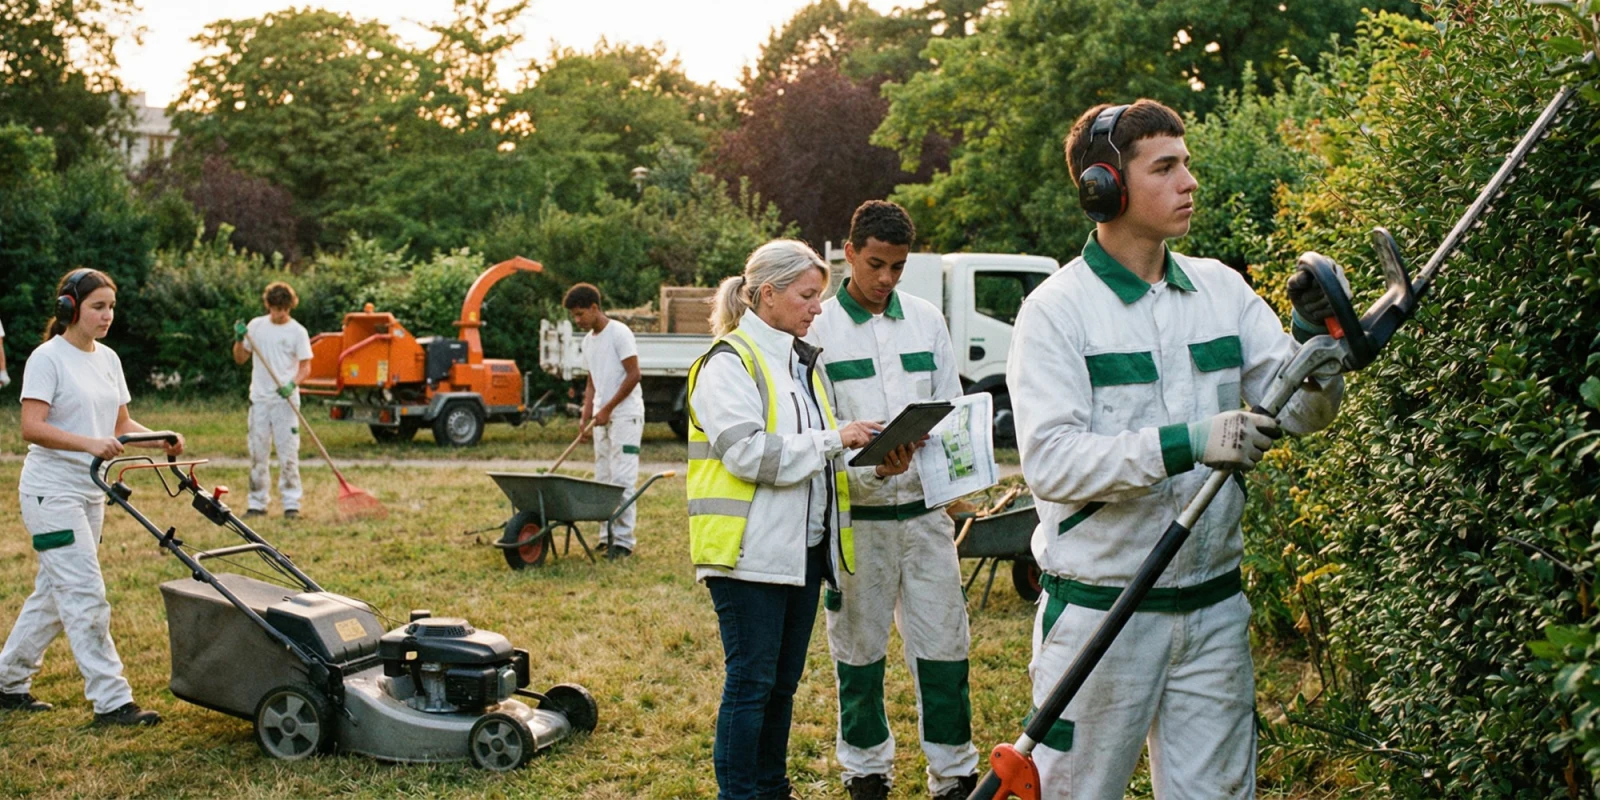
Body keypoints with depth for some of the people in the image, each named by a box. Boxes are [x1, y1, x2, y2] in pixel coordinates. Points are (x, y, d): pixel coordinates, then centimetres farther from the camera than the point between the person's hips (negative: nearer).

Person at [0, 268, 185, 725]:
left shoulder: (107, 359, 11)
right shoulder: (48, 358, -12)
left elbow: (121, 423, 14)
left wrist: (161, 441, -4)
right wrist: (89, 443, -34)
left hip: (90, 492, 8)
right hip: (52, 493, -8)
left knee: (54, 594, 15)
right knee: (86, 596, -9)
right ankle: (111, 701, -6)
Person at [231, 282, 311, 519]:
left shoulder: (297, 331, -1)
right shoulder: (256, 325, 8)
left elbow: (306, 366, -2)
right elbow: (240, 359, 14)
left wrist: (292, 384, -20)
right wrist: (239, 339, -4)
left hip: (285, 400, -3)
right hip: (259, 399, 3)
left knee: (288, 453, -5)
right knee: (258, 453, 7)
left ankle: (291, 503, 0)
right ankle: (258, 503, 14)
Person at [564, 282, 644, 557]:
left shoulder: (619, 333, -10)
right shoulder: (588, 341, 14)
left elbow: (633, 375, -14)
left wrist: (607, 409, -13)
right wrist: (587, 413, 5)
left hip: (625, 415, -8)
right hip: (603, 418, 8)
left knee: (622, 480, -10)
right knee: (603, 479, 7)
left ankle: (623, 540, -9)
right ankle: (608, 536, 12)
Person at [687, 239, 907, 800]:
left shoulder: (802, 361, 17)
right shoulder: (728, 363, -10)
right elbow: (747, 453, -20)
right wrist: (832, 439, -17)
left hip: (804, 546, 8)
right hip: (750, 549, -8)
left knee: (783, 682, 15)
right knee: (751, 682, -2)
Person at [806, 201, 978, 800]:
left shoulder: (926, 319, 9)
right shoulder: (820, 327, -3)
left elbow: (951, 407, 11)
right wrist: (869, 459, -23)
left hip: (924, 506, 3)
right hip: (856, 513, -2)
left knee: (944, 643, 4)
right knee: (859, 647, 9)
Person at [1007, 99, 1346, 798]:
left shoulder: (1222, 288, 6)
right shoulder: (1057, 309, -10)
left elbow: (1300, 412, 4)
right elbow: (1050, 462, -20)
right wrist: (1186, 443, -29)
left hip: (1214, 608, 5)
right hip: (1100, 610, -4)